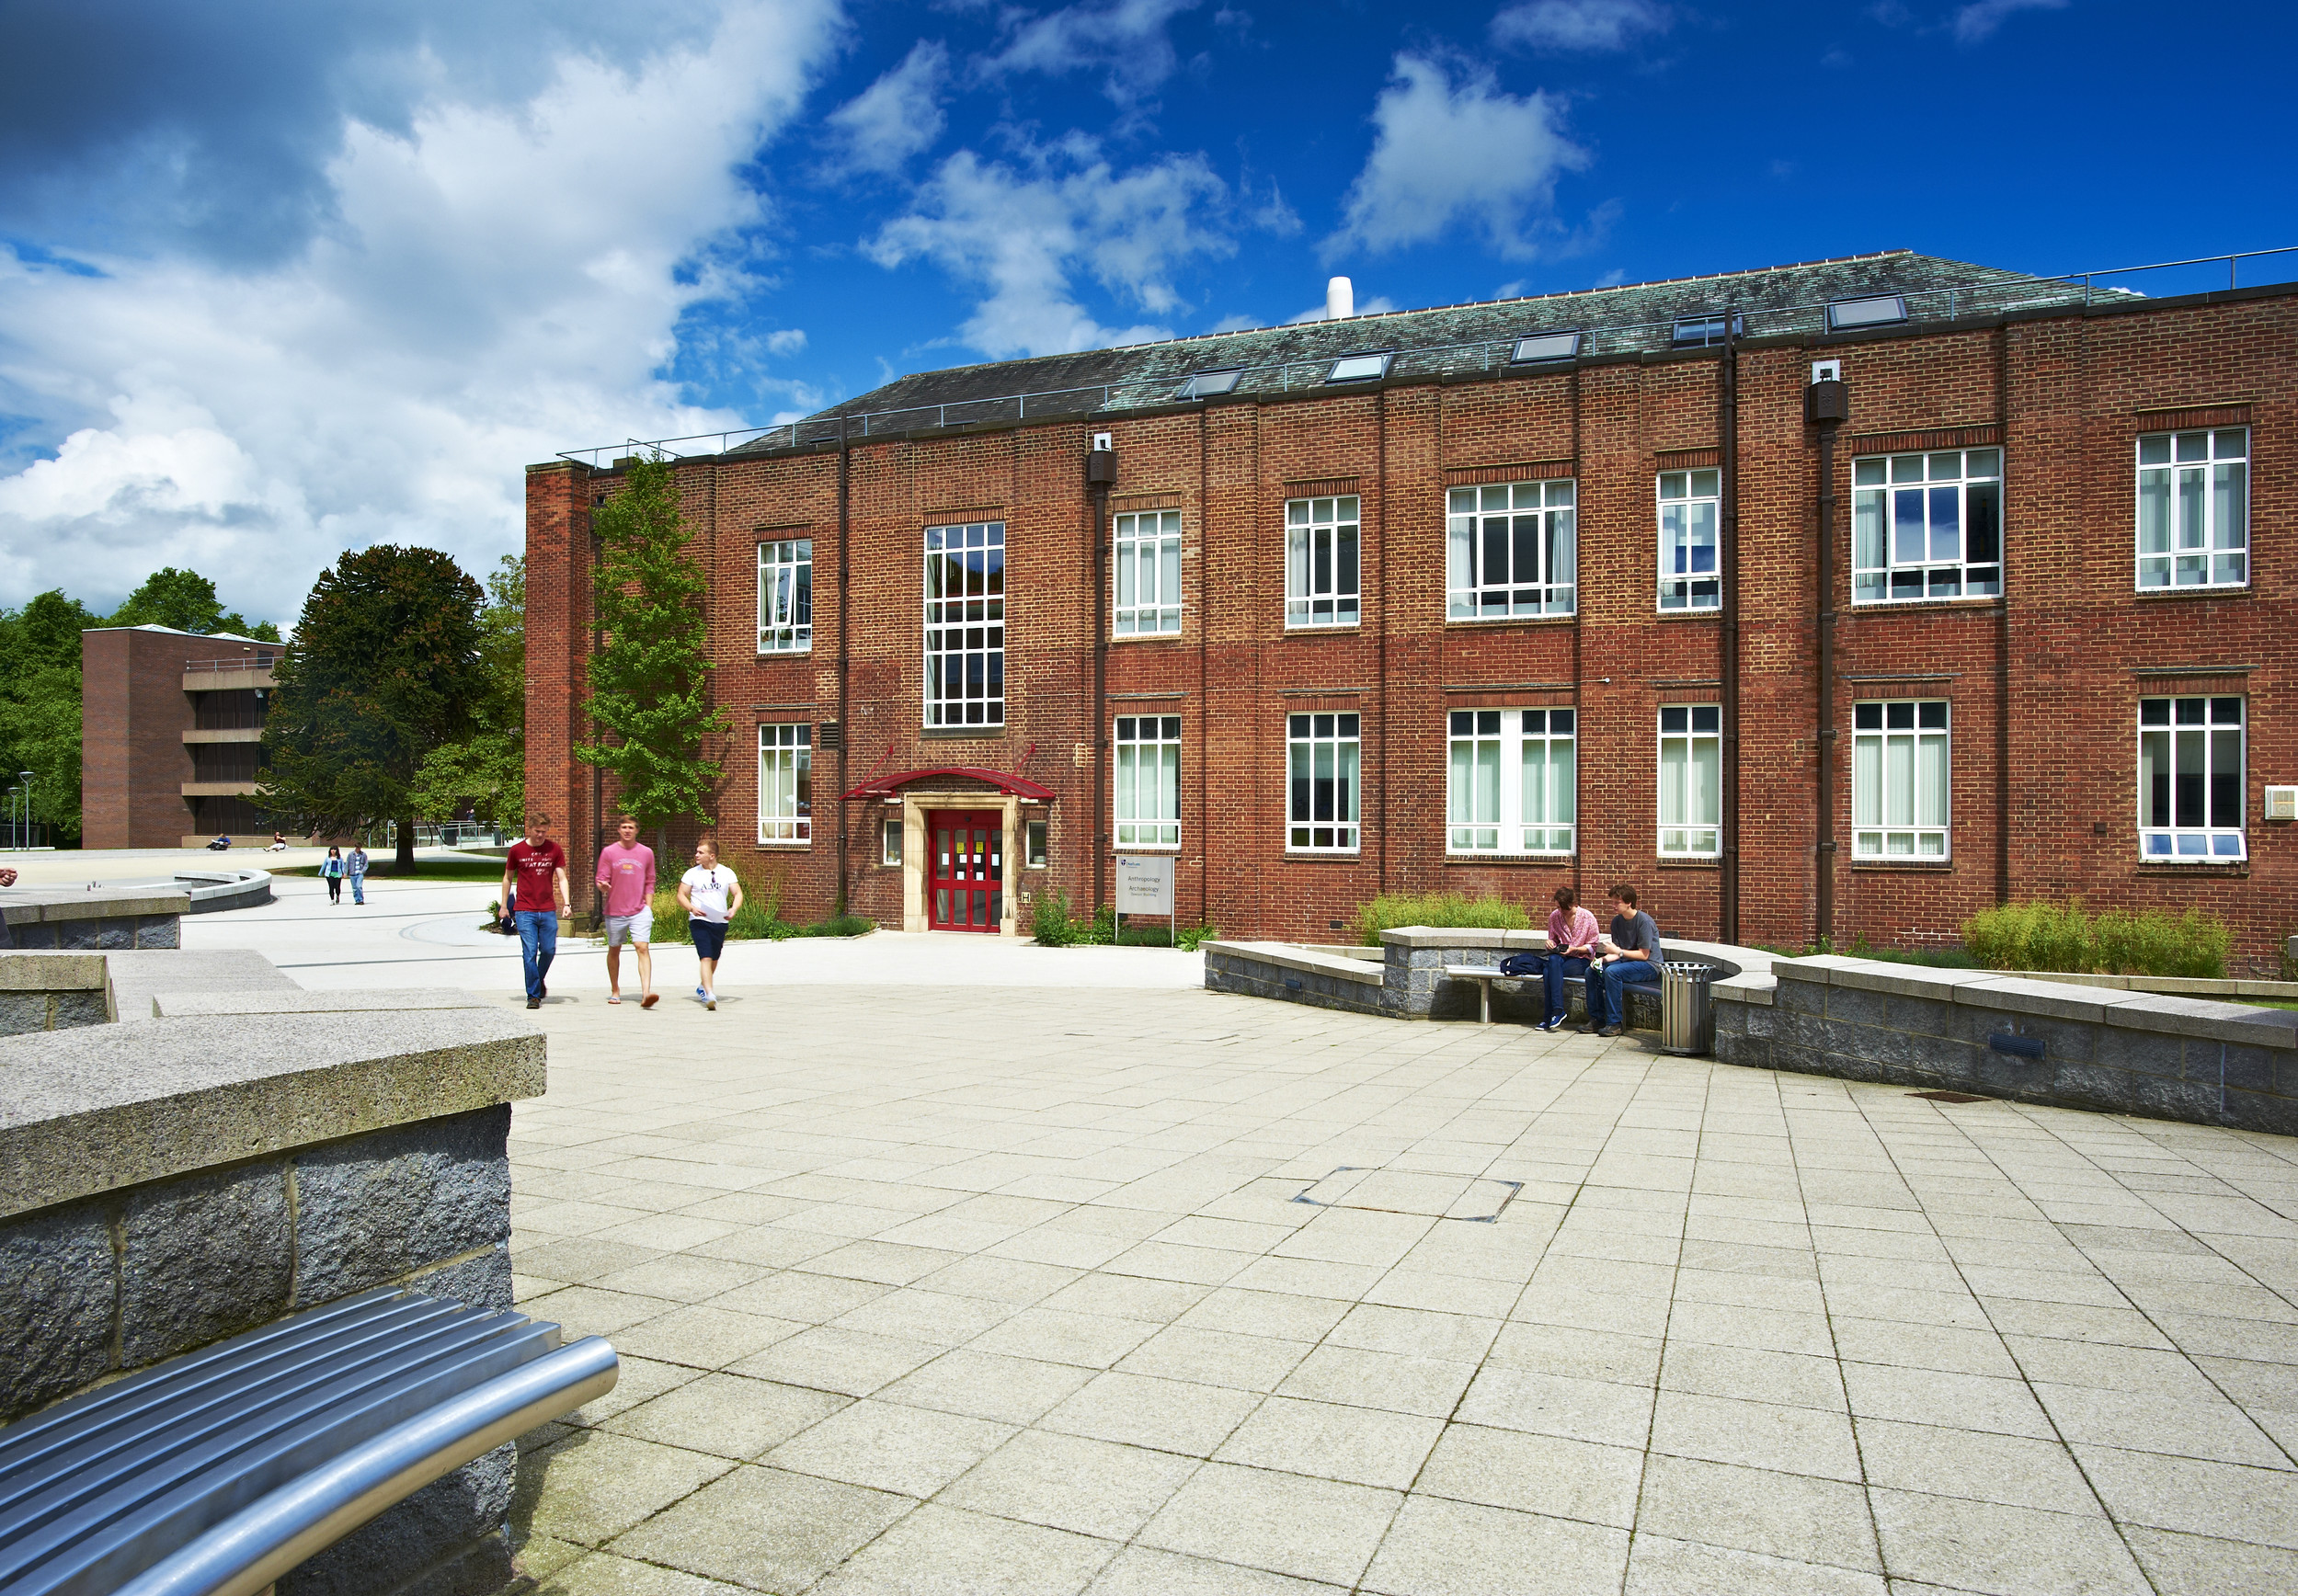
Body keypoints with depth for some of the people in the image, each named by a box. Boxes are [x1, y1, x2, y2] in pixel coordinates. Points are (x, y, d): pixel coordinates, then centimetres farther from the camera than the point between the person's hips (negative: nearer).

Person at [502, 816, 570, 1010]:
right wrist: (504, 905, 13)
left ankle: (540, 981, 32)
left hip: (548, 910, 1)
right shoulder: (517, 850, 2)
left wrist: (566, 903, -8)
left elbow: (562, 878, 4)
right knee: (530, 953, -6)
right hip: (524, 911, -1)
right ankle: (533, 996, 1)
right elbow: (508, 878, 13)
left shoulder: (555, 850, 4)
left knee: (549, 950, 3)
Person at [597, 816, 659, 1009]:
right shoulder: (608, 852, 3)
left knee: (643, 948, -15)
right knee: (614, 950, 13)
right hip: (615, 911, 1)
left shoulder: (646, 853, 6)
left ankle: (646, 993, -24)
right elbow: (601, 880, 3)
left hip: (640, 911, -1)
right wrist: (603, 886, -21)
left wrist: (649, 909, 4)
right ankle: (615, 991, 32)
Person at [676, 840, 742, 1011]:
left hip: (720, 922, 3)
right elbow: (681, 896, 0)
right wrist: (692, 908, -19)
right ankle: (710, 994, -24)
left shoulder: (726, 873, 4)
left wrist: (733, 909, -17)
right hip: (700, 921, -3)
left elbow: (738, 894, 3)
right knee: (706, 958, -17)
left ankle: (703, 987, 40)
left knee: (714, 959, 18)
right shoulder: (692, 874, 0)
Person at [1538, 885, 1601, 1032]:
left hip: (1581, 960, -4)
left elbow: (1592, 947, -1)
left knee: (1550, 972, -32)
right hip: (1561, 957, 4)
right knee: (1553, 960, -35)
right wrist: (1550, 943, -6)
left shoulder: (1588, 918, -6)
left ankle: (1549, 1015, -30)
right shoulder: (1554, 916, 5)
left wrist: (1574, 949, -17)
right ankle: (1558, 1010, -38)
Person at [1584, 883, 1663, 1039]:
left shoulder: (1643, 921, -16)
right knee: (1592, 971, -9)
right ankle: (1597, 1019, -4)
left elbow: (1643, 955, -18)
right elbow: (1617, 953, 7)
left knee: (1613, 972, -31)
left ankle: (1615, 1023, -26)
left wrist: (1618, 951, -23)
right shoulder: (1617, 921, 6)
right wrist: (1604, 959, -13)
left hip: (1649, 965, -8)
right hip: (1626, 962, 8)